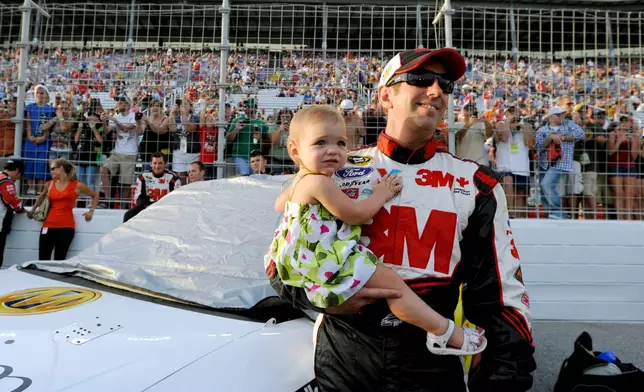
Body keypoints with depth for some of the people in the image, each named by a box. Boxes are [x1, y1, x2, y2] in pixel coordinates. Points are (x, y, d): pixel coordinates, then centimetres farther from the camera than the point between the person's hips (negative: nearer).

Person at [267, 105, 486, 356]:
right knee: (390, 281, -15)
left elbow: (280, 204, 27)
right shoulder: (319, 182, -23)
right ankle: (444, 332, -9)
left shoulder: (301, 181, 9)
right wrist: (382, 194, -5)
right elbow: (356, 214, -19)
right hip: (328, 263, -11)